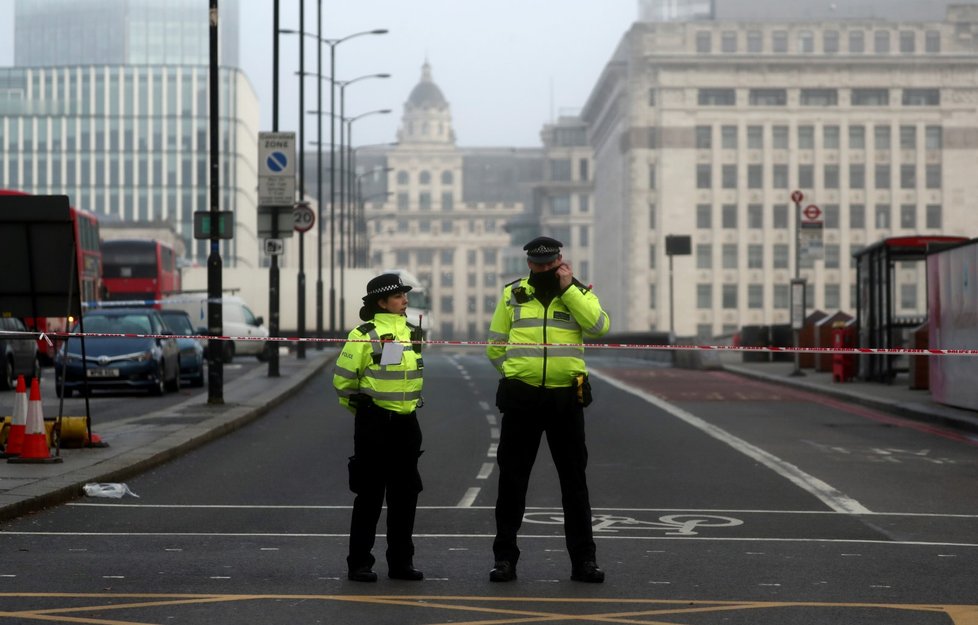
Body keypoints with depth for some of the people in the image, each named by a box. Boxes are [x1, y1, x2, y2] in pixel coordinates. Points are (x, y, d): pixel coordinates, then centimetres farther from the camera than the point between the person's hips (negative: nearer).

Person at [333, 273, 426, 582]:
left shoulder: (413, 332, 11)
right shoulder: (364, 335, -10)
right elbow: (343, 379, -5)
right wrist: (361, 406, 7)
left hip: (406, 421, 6)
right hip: (374, 423, -6)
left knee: (405, 493, 8)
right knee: (369, 494, -2)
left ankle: (401, 561, 17)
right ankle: (359, 563, 5)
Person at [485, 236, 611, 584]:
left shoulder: (579, 293, 6)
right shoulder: (512, 294, 8)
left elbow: (599, 326, -14)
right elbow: (495, 346, 12)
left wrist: (568, 288, -13)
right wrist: (517, 373, 5)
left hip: (565, 398, 0)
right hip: (521, 398, 0)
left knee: (574, 481, 4)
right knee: (512, 479, 3)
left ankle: (583, 559, 11)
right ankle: (504, 557, 11)